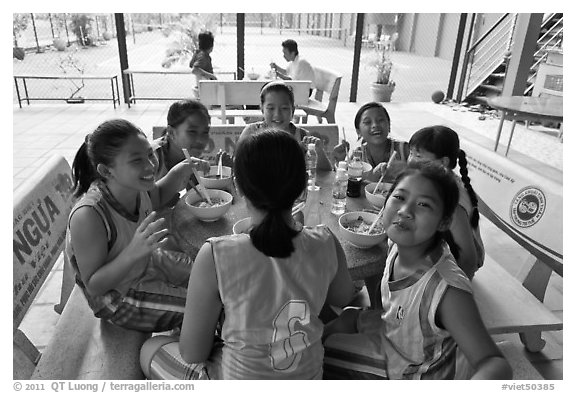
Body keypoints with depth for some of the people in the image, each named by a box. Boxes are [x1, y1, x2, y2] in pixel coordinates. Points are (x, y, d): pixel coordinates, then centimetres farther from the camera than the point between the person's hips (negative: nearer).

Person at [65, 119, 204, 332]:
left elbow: (155, 198, 10)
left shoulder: (135, 186, -17)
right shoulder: (88, 216, -37)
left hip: (147, 264, 7)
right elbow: (93, 286, -26)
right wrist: (133, 252, -43)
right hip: (118, 298, -6)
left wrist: (174, 177, -12)